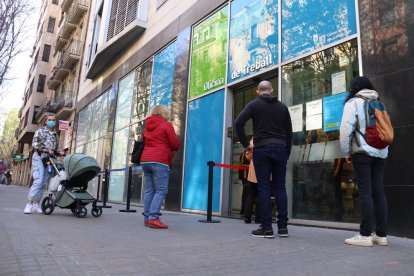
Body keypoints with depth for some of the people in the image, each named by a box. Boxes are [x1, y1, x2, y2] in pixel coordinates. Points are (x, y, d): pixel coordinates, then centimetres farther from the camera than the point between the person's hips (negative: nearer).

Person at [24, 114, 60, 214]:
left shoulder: (55, 135, 20)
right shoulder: (40, 131, 5)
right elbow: (34, 144, -5)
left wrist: (58, 152, 2)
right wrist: (47, 150, -17)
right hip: (39, 157, -5)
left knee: (43, 183, 2)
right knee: (38, 181, -17)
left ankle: (36, 204, 8)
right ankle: (29, 203, -14)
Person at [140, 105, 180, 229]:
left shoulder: (148, 127, 21)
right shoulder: (167, 125, 0)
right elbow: (175, 145, -4)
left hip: (145, 160, 7)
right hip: (159, 161, -7)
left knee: (149, 191, 6)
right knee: (161, 191, -8)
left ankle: (147, 218, 5)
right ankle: (153, 218, -16)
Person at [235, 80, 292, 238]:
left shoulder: (254, 104, 4)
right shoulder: (282, 106, 15)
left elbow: (238, 123, -9)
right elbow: (289, 132, 13)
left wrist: (245, 144, -2)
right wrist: (287, 153, 16)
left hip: (262, 148, -3)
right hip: (280, 148, 3)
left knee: (264, 187, -2)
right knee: (280, 187, 6)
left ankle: (267, 228, -2)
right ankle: (283, 227, 8)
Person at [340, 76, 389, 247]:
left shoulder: (354, 102, 0)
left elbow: (346, 129, -10)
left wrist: (346, 152, -3)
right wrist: (382, 145, 15)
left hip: (362, 152, -6)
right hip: (381, 152, 6)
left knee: (365, 191, -6)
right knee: (378, 191, 6)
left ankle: (365, 235, -5)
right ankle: (381, 234, 10)